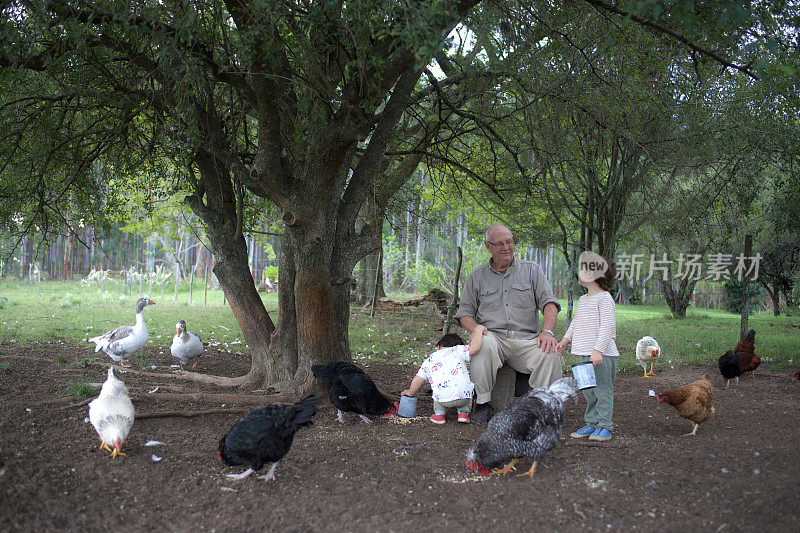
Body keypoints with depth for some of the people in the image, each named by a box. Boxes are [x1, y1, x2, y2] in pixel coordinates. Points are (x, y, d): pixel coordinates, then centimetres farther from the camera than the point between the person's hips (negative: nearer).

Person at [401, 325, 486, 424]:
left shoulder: (429, 360, 22)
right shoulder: (458, 350, 14)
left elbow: (418, 379, 21)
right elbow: (474, 348, -3)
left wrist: (411, 392, 40)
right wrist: (478, 331, 12)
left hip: (443, 400, 2)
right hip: (464, 395, -1)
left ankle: (439, 413, 20)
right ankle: (464, 412, 17)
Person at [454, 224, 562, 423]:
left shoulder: (531, 270, 14)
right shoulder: (477, 277, 15)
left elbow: (549, 303, 5)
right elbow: (465, 313, 13)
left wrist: (547, 331, -14)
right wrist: (476, 329, -11)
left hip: (526, 339, 0)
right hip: (494, 337, 0)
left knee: (551, 355, -31)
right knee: (484, 343, -37)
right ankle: (482, 402, -24)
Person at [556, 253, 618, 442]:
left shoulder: (604, 298, -12)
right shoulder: (583, 299, 15)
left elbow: (608, 327, -18)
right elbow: (576, 322, 27)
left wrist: (598, 350, -24)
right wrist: (566, 339, 16)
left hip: (601, 355, -8)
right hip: (585, 354, 8)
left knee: (602, 390, -2)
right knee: (588, 391, 13)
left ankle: (604, 426, 5)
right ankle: (591, 423, 22)